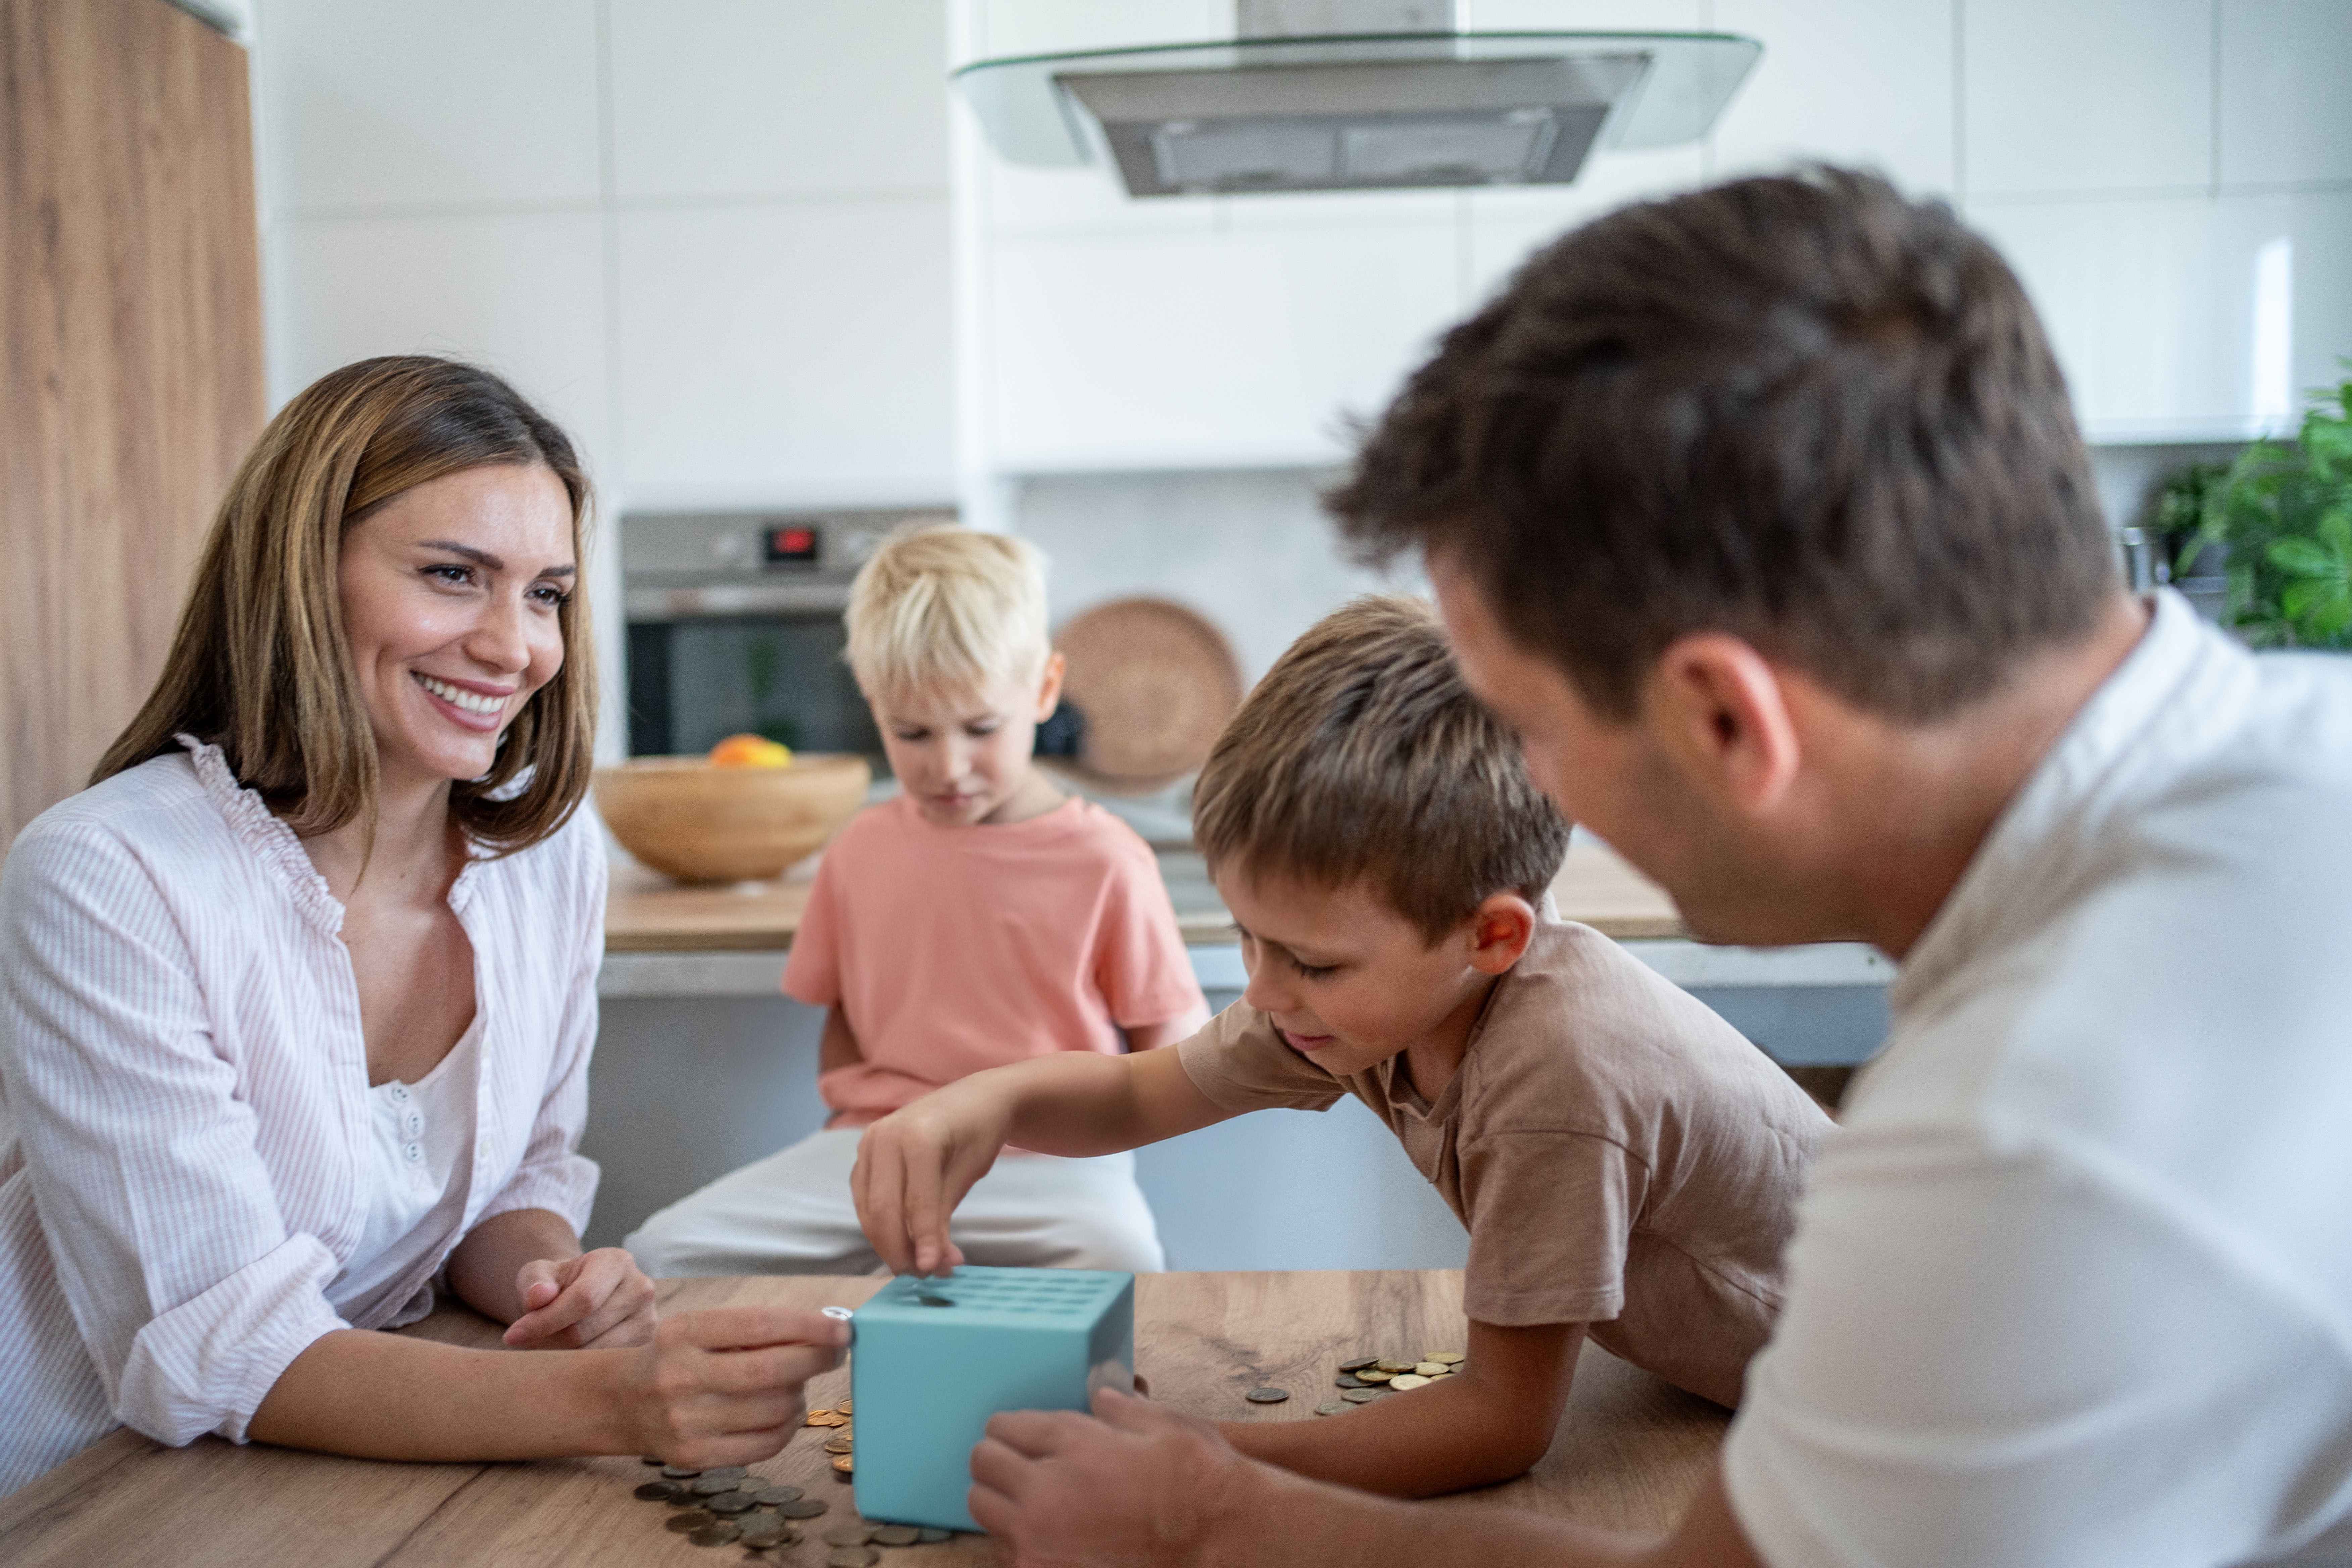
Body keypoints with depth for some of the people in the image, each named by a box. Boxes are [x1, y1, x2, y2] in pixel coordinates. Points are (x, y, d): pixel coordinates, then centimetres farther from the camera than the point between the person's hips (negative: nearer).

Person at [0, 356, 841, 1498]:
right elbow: (215, 1351, -23)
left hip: (351, 1460, 5)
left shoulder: (552, 851, -3)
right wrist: (607, 1402, -35)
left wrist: (552, 1285, -15)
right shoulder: (105, 880, -20)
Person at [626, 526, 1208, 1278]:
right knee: (663, 1255, -15)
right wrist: (849, 1120, 3)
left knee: (1126, 1263, -36)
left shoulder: (1105, 862, -2)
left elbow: (1168, 1040, 3)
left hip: (1044, 1165, -3)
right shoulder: (861, 849, 10)